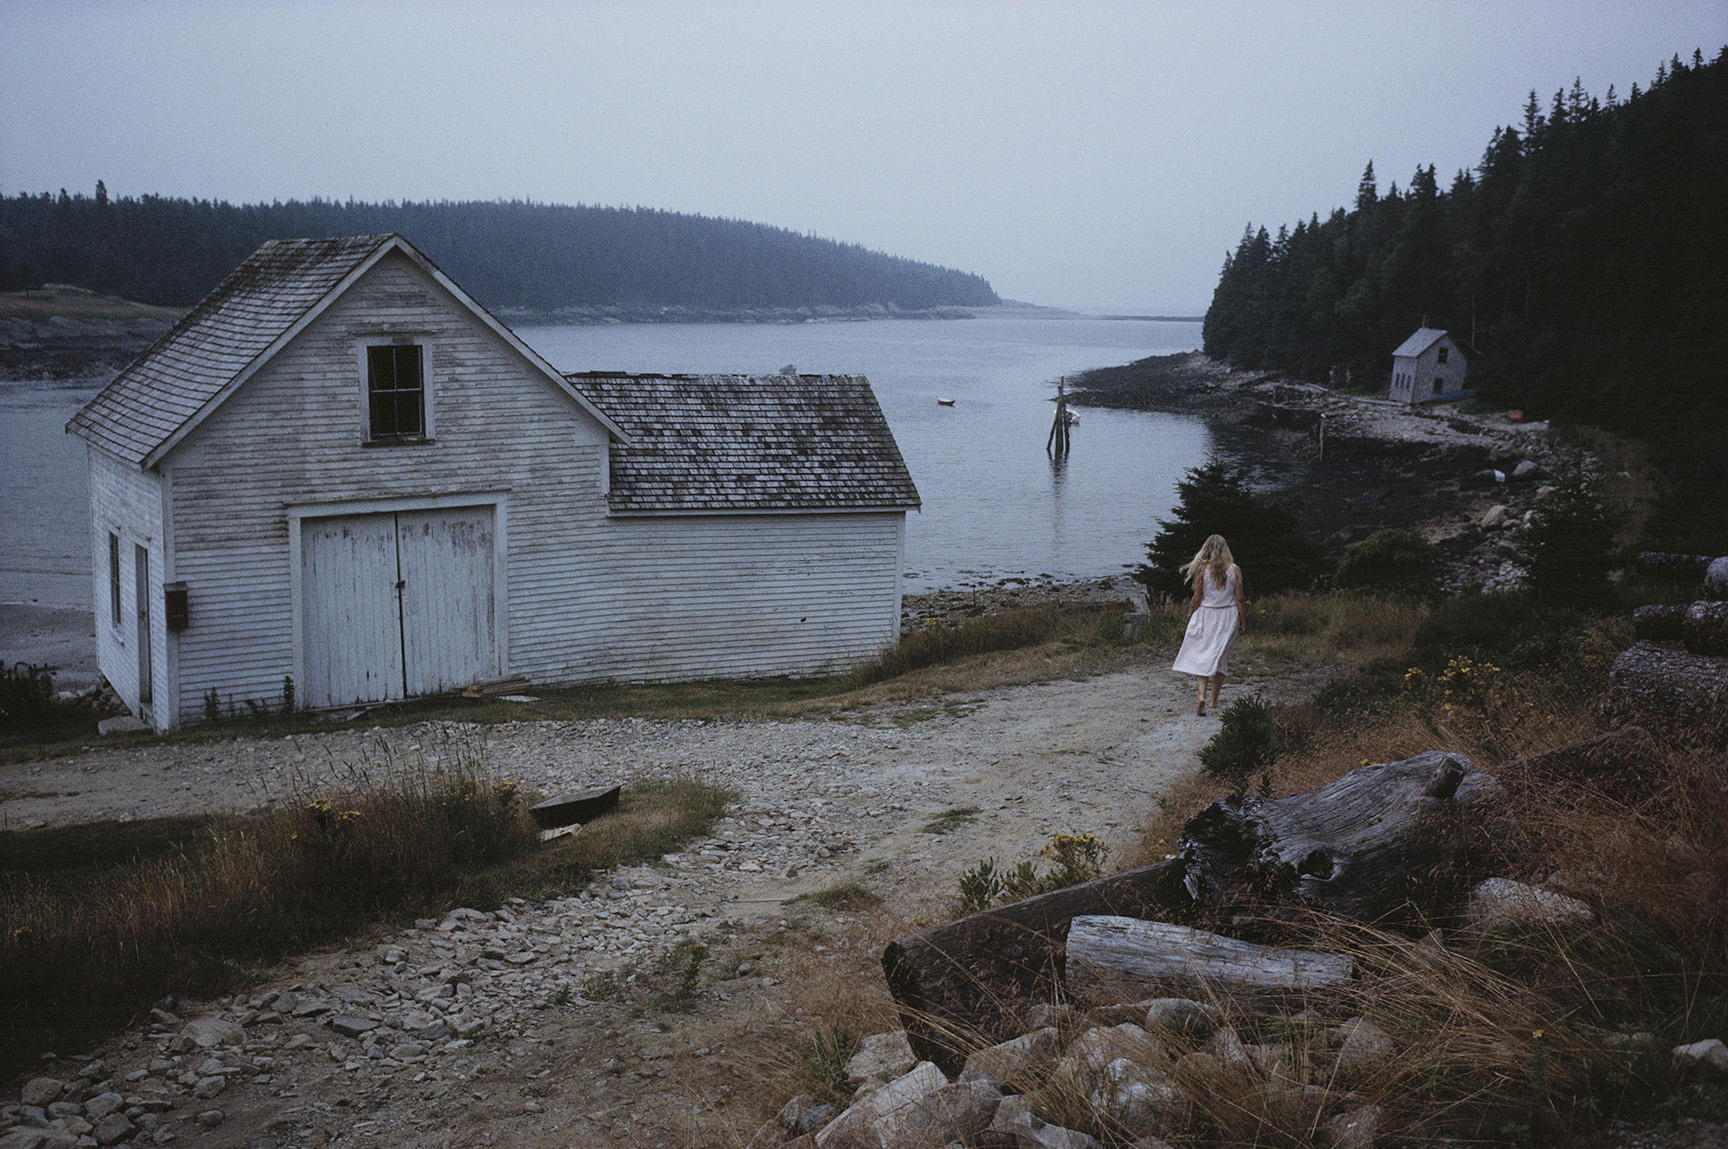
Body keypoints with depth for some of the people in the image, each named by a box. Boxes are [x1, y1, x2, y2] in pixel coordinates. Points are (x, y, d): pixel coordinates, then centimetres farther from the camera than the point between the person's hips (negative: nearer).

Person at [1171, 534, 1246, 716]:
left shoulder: (1202, 569, -9)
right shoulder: (1235, 570, -3)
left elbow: (1197, 598, -6)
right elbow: (1239, 599, -2)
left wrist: (1190, 616, 10)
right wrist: (1243, 622, 7)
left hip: (1206, 614, -2)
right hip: (1228, 617, 2)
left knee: (1200, 657, 1)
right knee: (1221, 657, 13)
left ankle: (1202, 695, -19)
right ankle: (1214, 701, 20)